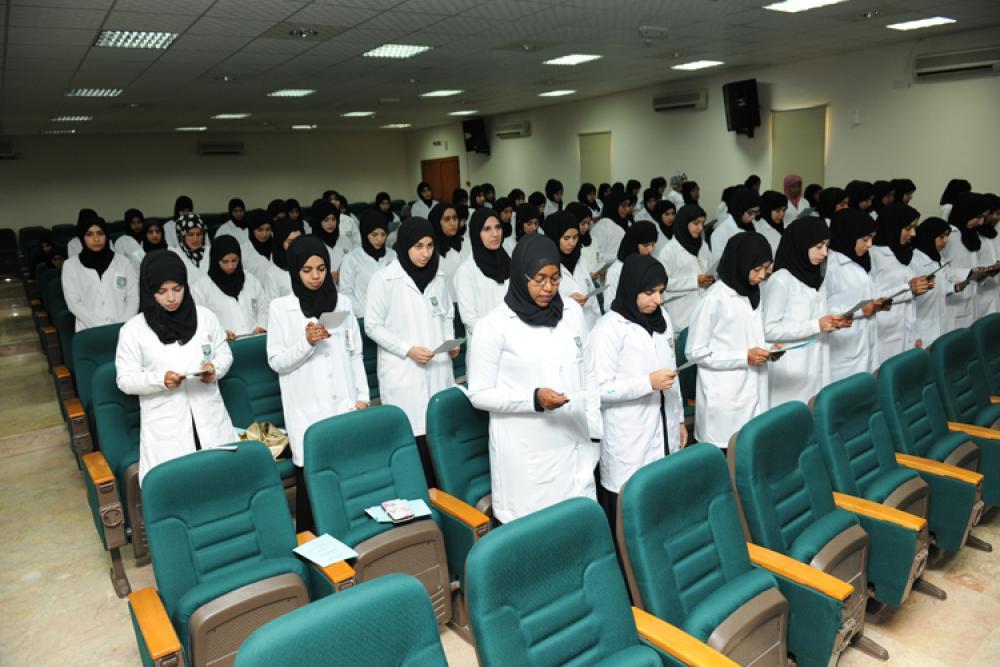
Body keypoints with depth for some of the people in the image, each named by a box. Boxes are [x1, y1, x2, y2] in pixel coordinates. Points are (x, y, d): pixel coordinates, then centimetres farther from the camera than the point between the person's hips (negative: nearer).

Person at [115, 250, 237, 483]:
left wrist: (215, 368, -11)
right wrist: (160, 380, -19)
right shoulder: (133, 329, -3)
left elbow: (224, 353, 11)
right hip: (165, 427, -2)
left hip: (210, 419, 2)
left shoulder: (205, 316, 2)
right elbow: (125, 379, -1)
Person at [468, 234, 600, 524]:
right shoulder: (494, 325, -9)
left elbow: (588, 373, 12)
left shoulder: (572, 311, 5)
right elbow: (479, 394, -7)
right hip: (525, 454, -4)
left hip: (573, 443, 4)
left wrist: (596, 429, 9)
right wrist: (534, 398, -19)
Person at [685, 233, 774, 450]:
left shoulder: (753, 293, 8)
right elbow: (695, 351, -13)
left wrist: (765, 349, -1)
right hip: (725, 399, -7)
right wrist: (744, 357, -17)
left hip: (753, 392, 7)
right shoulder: (714, 299, -15)